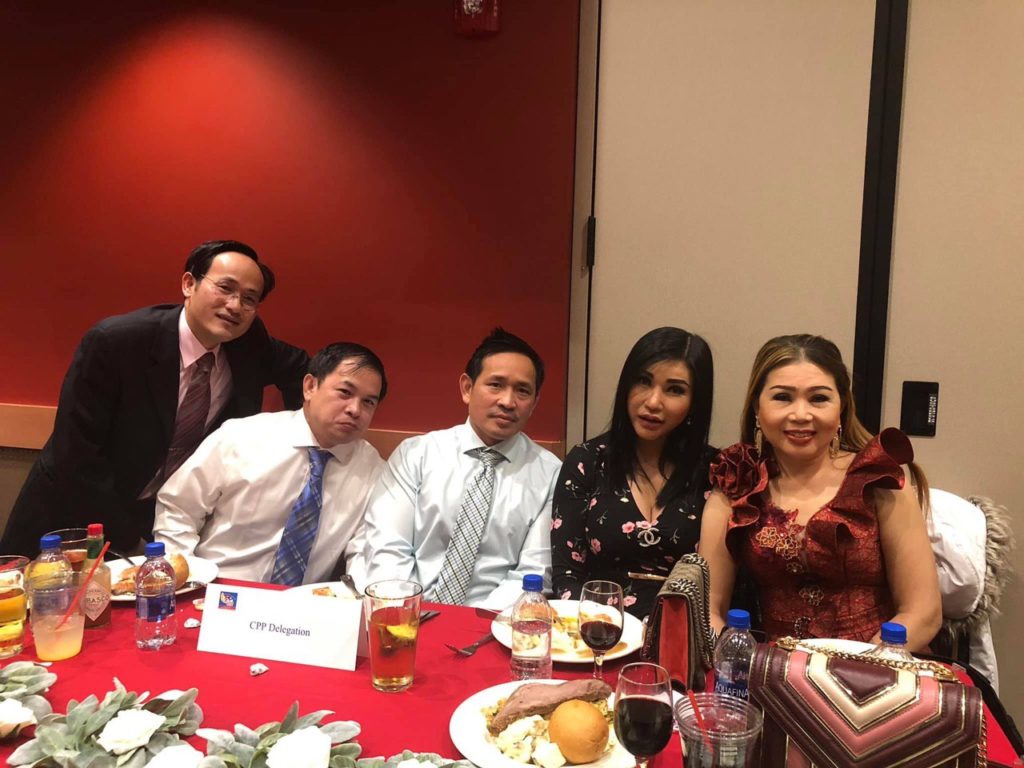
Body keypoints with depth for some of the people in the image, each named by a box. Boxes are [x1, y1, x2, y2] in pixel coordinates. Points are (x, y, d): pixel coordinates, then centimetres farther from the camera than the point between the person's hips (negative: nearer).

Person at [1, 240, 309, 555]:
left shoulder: (249, 343, -12)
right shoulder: (113, 341, -25)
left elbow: (299, 369, 7)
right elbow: (76, 454, -23)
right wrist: (129, 540, -21)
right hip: (79, 516, -3)